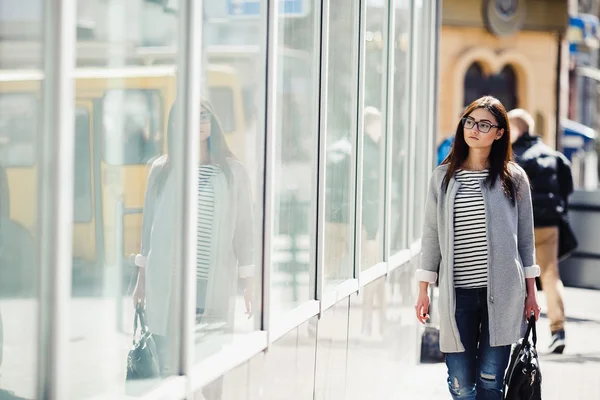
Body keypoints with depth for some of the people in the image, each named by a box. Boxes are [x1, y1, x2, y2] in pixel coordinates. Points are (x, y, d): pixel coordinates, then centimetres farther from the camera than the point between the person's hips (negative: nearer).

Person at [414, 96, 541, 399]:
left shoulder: (513, 178, 4)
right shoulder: (443, 177, 7)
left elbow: (525, 236, 8)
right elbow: (431, 234, 9)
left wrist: (531, 290, 6)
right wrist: (423, 289, 6)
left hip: (502, 293, -1)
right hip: (457, 294, 1)